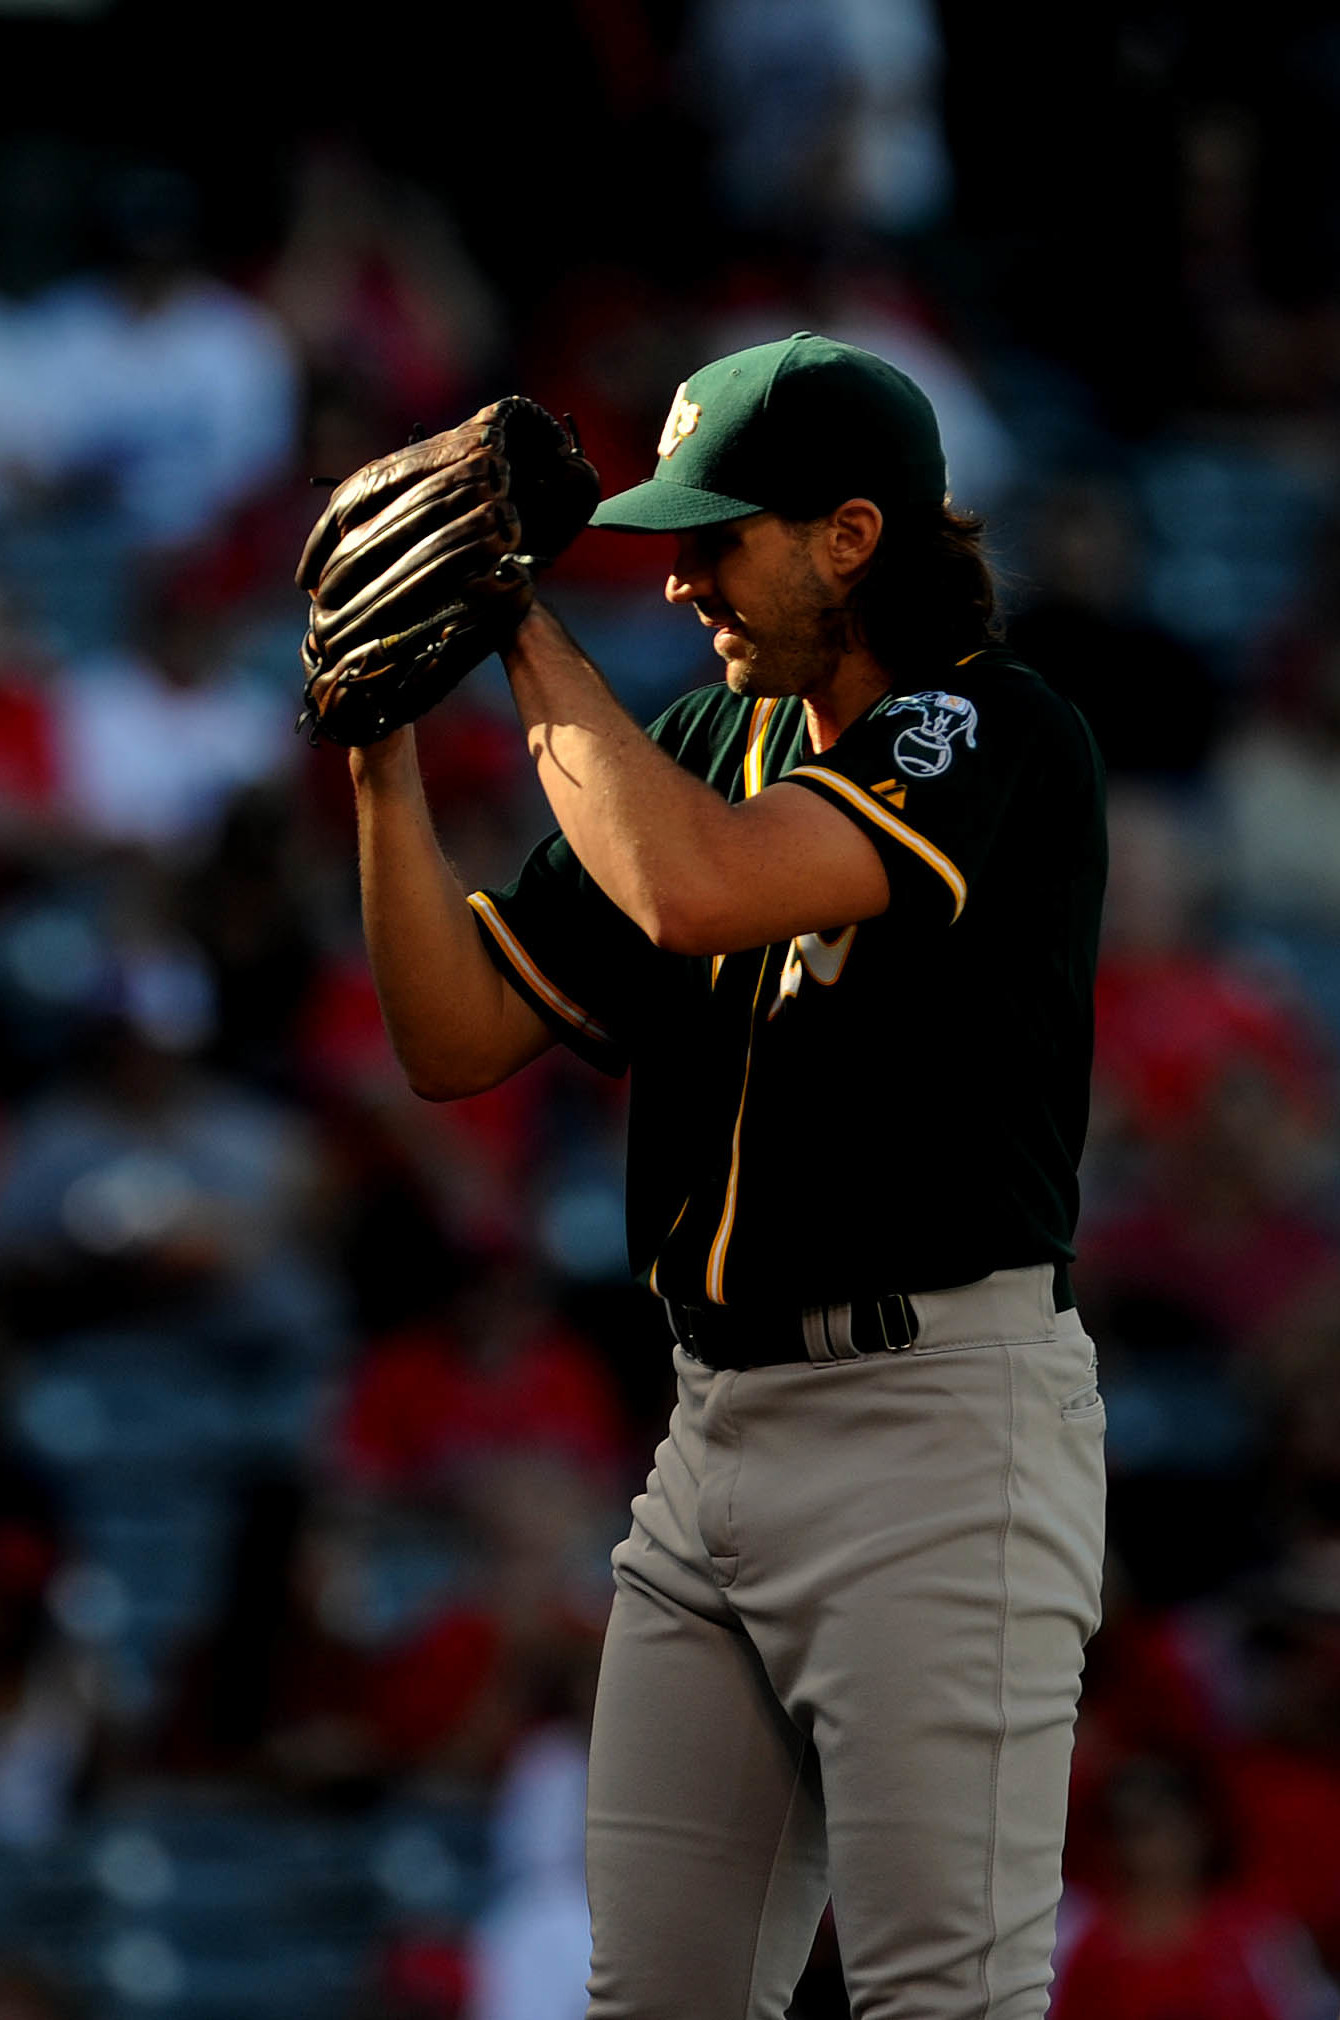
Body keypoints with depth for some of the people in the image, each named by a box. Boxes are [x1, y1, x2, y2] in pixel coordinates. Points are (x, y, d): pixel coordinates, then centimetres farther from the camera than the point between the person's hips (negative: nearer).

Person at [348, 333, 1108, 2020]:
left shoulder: (998, 738, -10)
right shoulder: (704, 746, 16)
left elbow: (697, 890, -26)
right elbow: (455, 1038, 14)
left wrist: (536, 647, -13)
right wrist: (383, 755, 2)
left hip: (936, 1429, -8)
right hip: (716, 1428, 8)